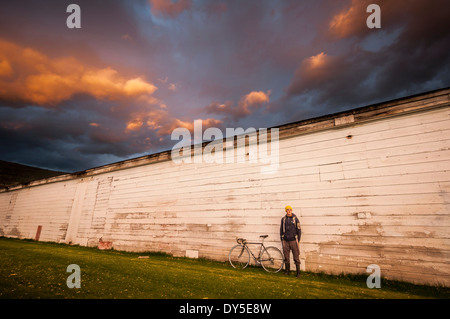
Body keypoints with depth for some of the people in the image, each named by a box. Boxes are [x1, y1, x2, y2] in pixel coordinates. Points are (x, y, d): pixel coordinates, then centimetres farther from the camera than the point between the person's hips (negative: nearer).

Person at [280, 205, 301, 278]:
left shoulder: (295, 218, -3)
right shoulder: (283, 219, 5)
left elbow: (299, 230, 0)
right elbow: (281, 229, 12)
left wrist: (298, 240, -1)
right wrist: (281, 239, 10)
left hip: (293, 240, -2)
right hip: (285, 240, 3)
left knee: (296, 257, 0)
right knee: (286, 257, 10)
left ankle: (298, 272, 10)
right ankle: (287, 270, 24)